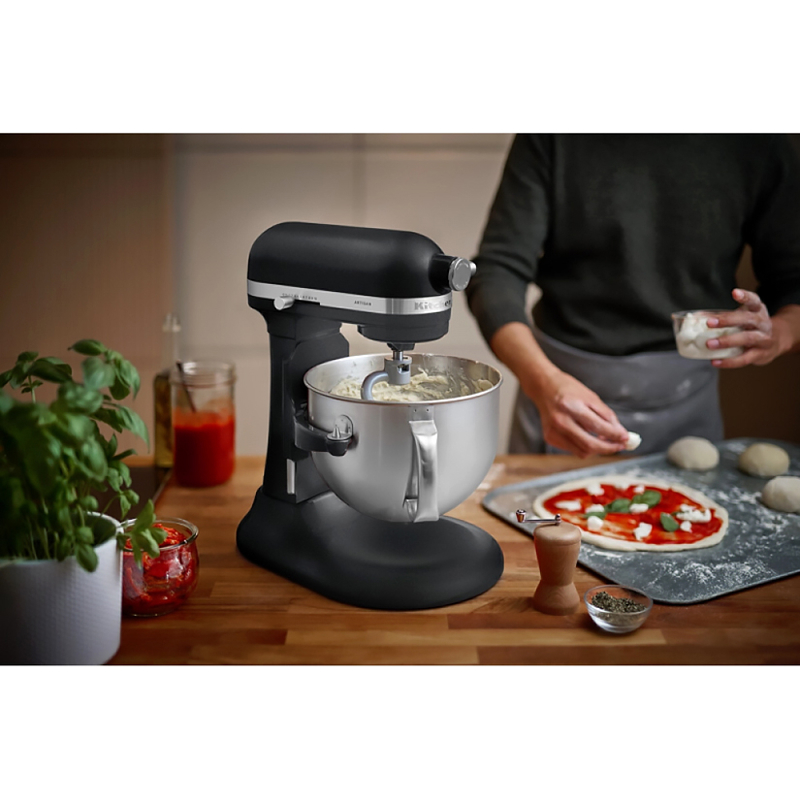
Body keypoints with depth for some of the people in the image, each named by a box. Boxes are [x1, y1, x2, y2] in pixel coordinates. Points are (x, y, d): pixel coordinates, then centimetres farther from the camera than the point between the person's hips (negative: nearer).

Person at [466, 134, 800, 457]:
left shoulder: (759, 145, -8)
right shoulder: (551, 137, -13)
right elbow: (497, 272, -18)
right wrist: (544, 381, -35)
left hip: (685, 397, 1)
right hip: (561, 383, -1)